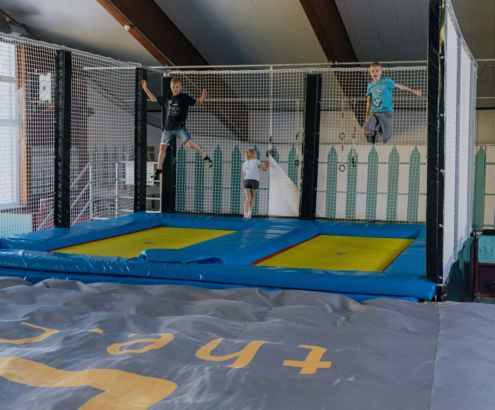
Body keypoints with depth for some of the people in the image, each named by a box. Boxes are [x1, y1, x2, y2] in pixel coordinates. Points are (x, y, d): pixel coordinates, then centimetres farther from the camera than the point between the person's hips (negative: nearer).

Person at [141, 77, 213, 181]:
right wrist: (145, 88, 18)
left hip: (180, 127, -4)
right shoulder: (167, 97, 8)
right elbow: (154, 99, 21)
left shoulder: (184, 97, -4)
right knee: (162, 147, 6)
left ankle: (205, 157, -1)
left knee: (189, 143, -19)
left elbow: (197, 101, -8)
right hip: (168, 128, 4)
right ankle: (158, 170, 18)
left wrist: (202, 98, -30)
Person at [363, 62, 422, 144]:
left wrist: (413, 91, 9)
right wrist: (367, 115, 15)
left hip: (386, 112, -3)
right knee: (366, 130, -19)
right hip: (373, 112, 3)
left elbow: (399, 86, 5)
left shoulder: (386, 81, -2)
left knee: (386, 137, -7)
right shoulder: (370, 85, 10)